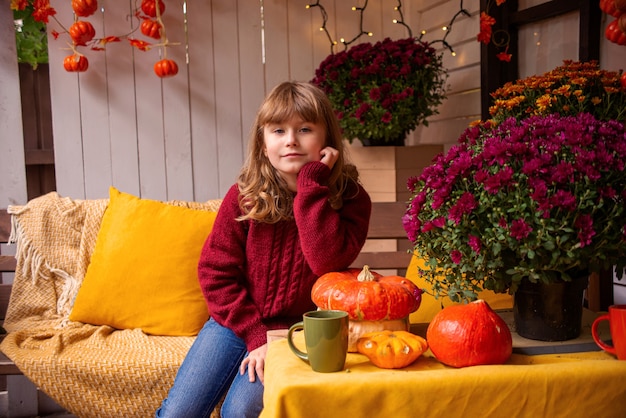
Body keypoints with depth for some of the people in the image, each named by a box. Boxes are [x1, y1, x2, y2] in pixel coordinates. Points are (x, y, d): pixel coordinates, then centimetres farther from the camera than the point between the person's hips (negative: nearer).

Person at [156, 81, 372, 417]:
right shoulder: (244, 195, -6)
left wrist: (312, 185, -24)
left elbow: (328, 262, -26)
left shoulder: (350, 198, -10)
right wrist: (255, 335, -11)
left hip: (298, 329, -2)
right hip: (238, 320, 2)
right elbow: (215, 271, -4)